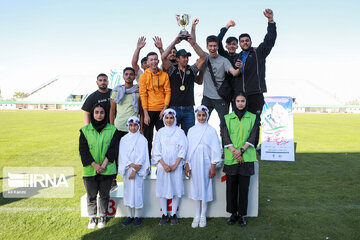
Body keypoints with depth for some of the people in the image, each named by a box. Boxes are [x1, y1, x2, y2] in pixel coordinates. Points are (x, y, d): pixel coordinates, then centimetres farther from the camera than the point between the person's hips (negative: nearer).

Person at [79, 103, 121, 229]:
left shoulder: (112, 130, 0)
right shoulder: (85, 130, 1)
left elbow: (113, 149, -4)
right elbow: (83, 150, -4)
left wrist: (104, 165, -14)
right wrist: (95, 165, -13)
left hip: (107, 170, 0)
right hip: (90, 170, 1)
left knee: (104, 195, 12)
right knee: (91, 195, 11)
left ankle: (102, 217, 29)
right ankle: (92, 217, 29)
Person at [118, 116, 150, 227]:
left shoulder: (142, 139, -1)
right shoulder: (123, 139, 7)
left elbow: (142, 157, -7)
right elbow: (123, 155, -2)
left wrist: (135, 170, -13)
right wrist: (132, 165, -16)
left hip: (138, 170, -3)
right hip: (126, 170, 3)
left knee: (137, 192, -1)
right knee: (127, 191, 7)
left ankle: (137, 216, 12)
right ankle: (130, 215, 20)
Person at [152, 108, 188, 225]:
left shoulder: (180, 132, 4)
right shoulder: (160, 132, 7)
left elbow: (183, 149, -2)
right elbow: (156, 151, 3)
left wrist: (175, 165, -10)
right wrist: (164, 165, -8)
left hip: (176, 165, -1)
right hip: (162, 165, 1)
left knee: (176, 188, 0)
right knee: (163, 188, 2)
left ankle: (173, 214, 13)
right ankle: (164, 214, 14)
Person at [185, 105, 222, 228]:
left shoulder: (211, 130, -2)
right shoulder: (191, 130, 6)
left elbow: (215, 149, -3)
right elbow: (188, 148, 8)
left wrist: (213, 167, -7)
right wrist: (187, 165, 4)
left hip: (205, 164, -2)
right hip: (194, 164, 2)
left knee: (205, 187, 4)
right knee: (195, 188, 8)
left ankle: (203, 216, 18)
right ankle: (196, 216, 20)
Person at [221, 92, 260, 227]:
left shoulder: (253, 118, 7)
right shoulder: (227, 118, 7)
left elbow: (252, 136, -2)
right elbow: (225, 136, -2)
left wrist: (241, 150, -14)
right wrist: (234, 151, -14)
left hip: (246, 158, 0)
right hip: (230, 158, 1)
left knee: (244, 187, 3)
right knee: (231, 186, 5)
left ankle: (242, 214, 16)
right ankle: (233, 213, 20)